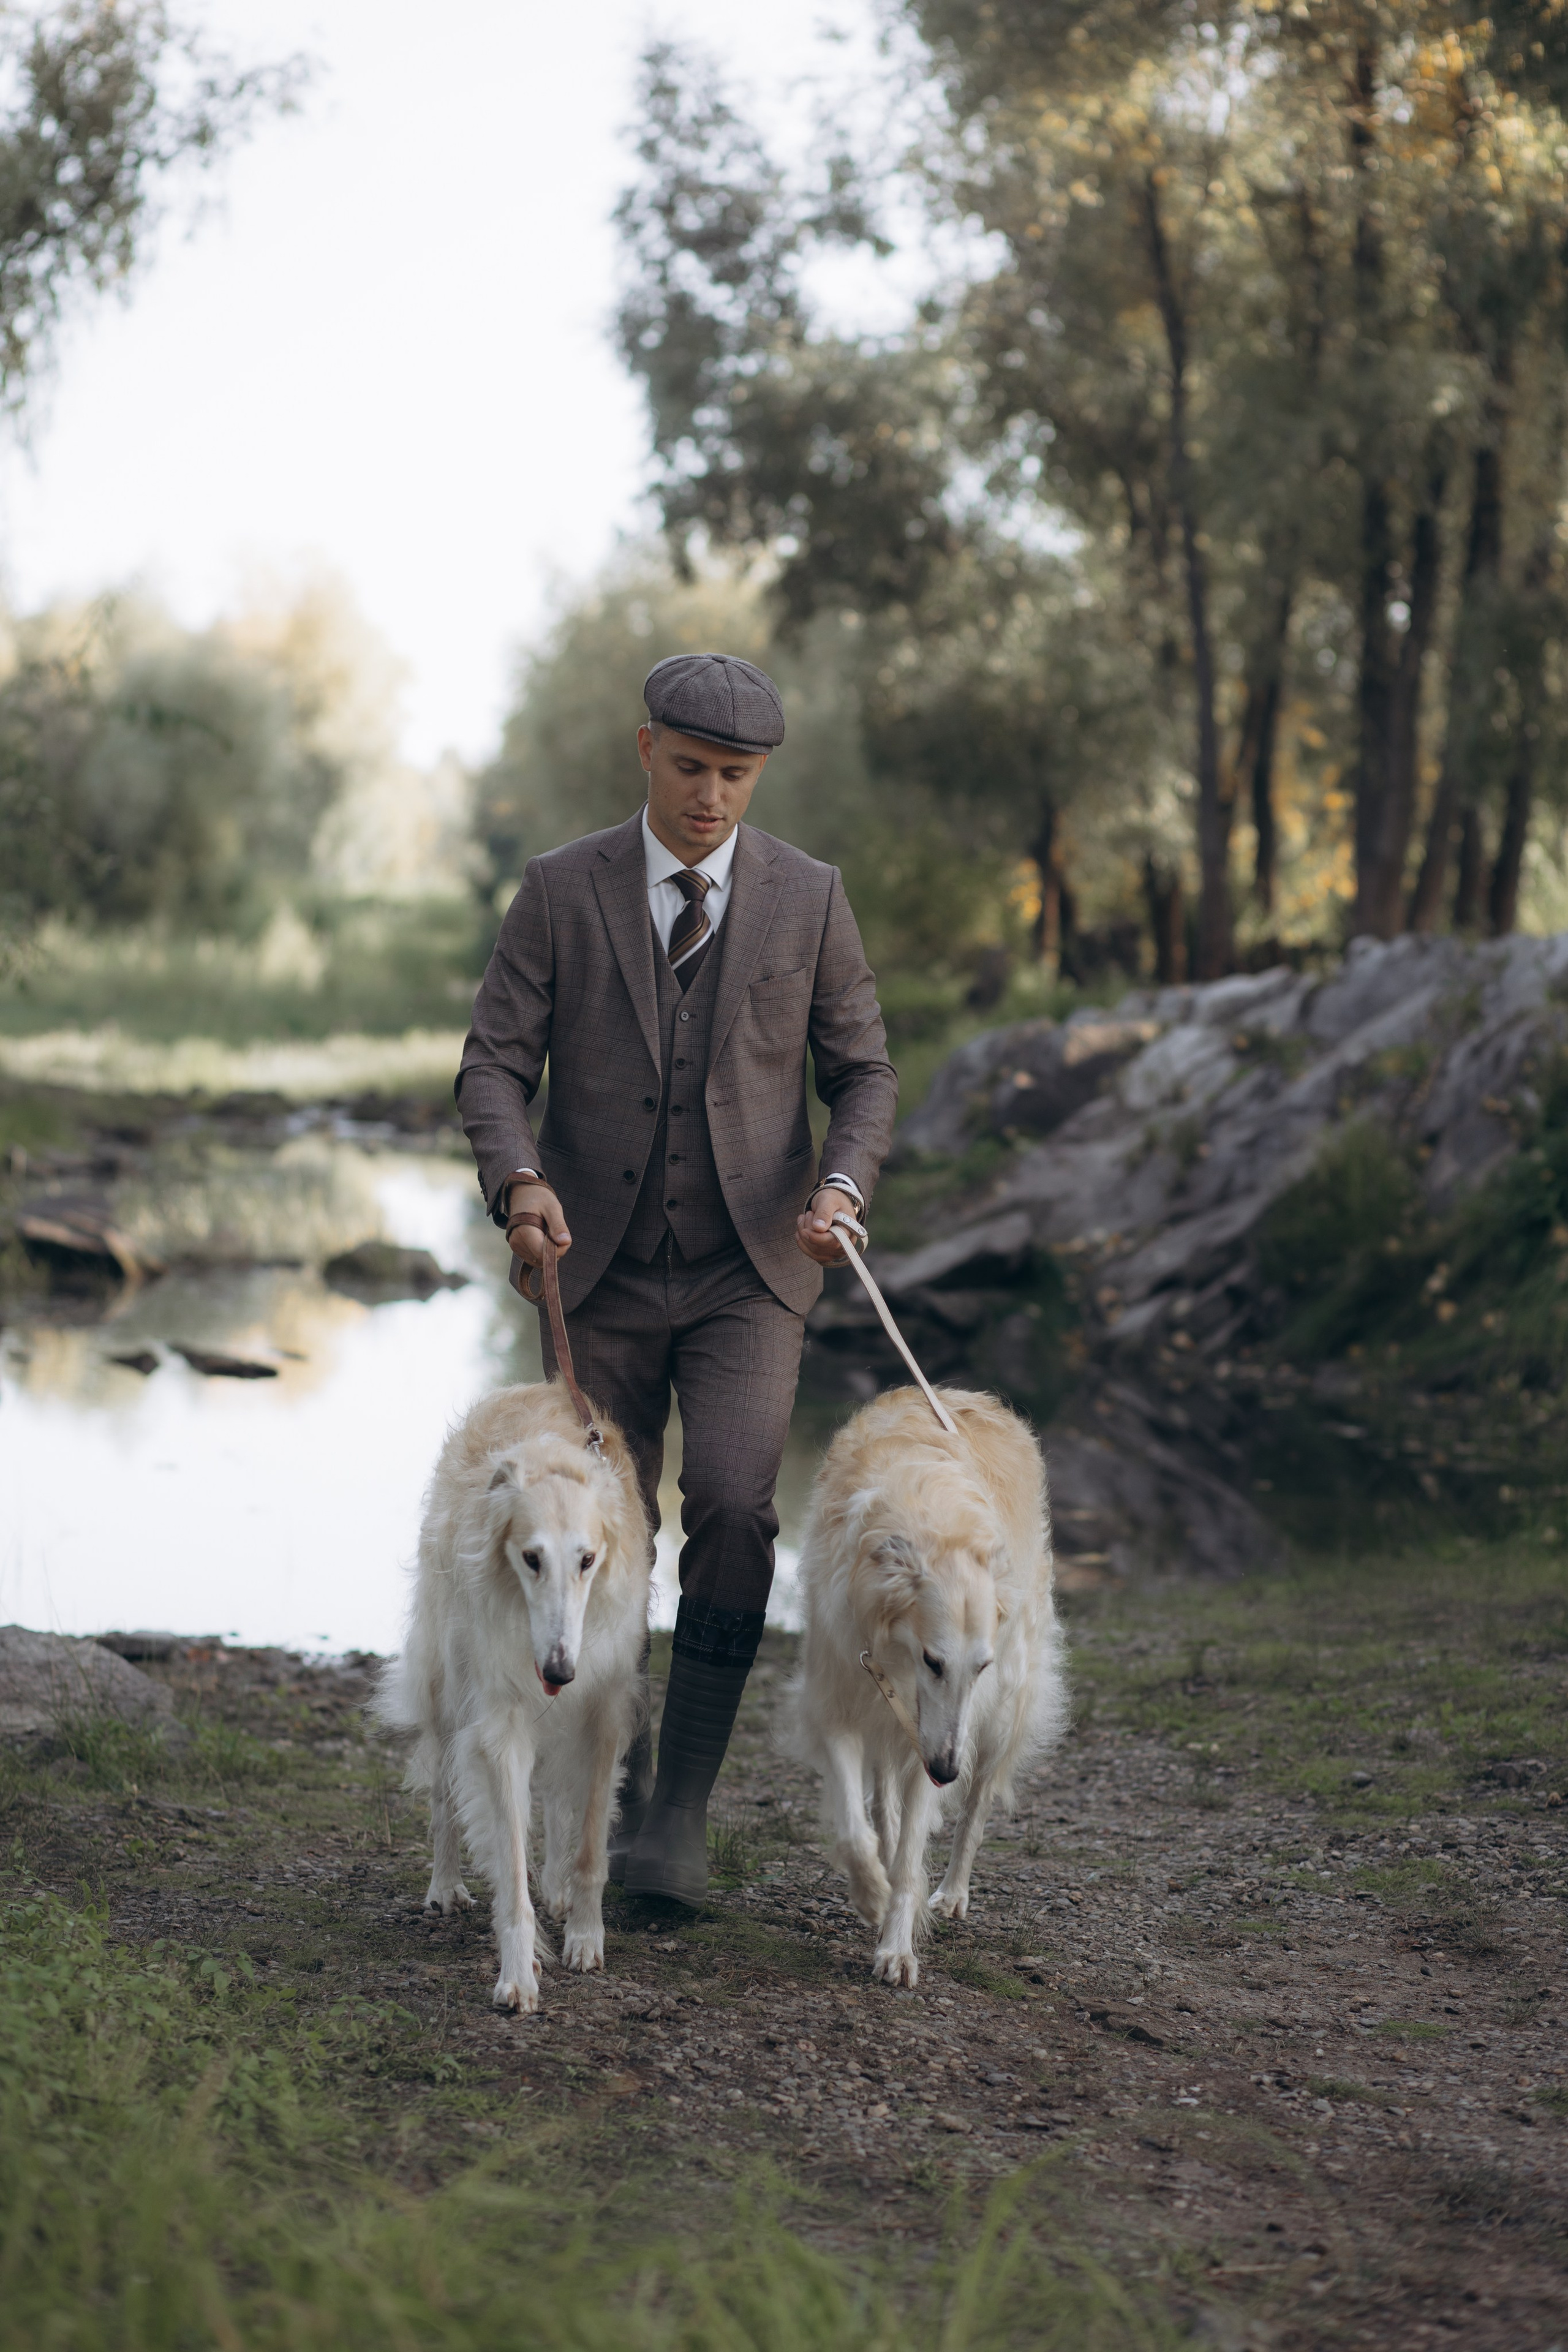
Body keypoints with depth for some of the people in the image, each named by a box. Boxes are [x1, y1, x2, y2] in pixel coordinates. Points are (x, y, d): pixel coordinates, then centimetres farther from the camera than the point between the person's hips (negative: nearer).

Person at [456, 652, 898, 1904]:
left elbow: (863, 1071, 7)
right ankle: (619, 1779, 26)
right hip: (599, 1270, 1)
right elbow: (497, 1061, -1)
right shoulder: (562, 890, 1)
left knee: (734, 1511, -19)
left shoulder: (809, 896, 2)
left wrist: (843, 1184, -12)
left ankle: (685, 1801, -10)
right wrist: (518, 1179, -20)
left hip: (749, 1270, -1)